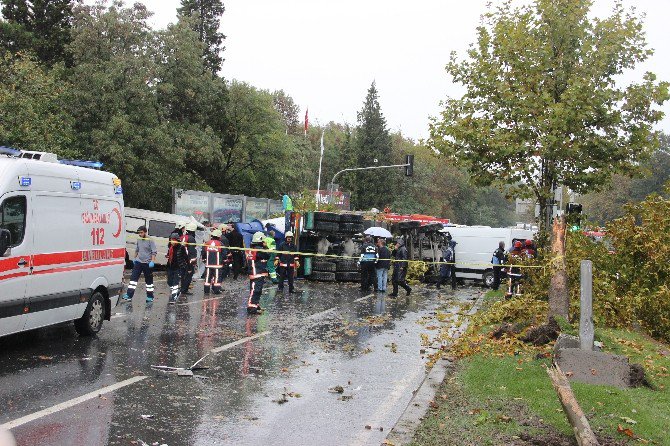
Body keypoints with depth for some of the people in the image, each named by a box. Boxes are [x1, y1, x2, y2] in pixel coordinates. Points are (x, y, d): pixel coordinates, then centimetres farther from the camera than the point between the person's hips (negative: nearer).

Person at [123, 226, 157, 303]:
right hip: (138, 262, 5)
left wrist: (152, 261, -22)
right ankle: (129, 295, -3)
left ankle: (150, 297, 16)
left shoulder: (150, 241, -12)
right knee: (133, 278, -3)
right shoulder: (138, 240, 7)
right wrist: (135, 258, 21)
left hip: (147, 263, -5)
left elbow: (154, 252, -14)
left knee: (149, 281, 6)